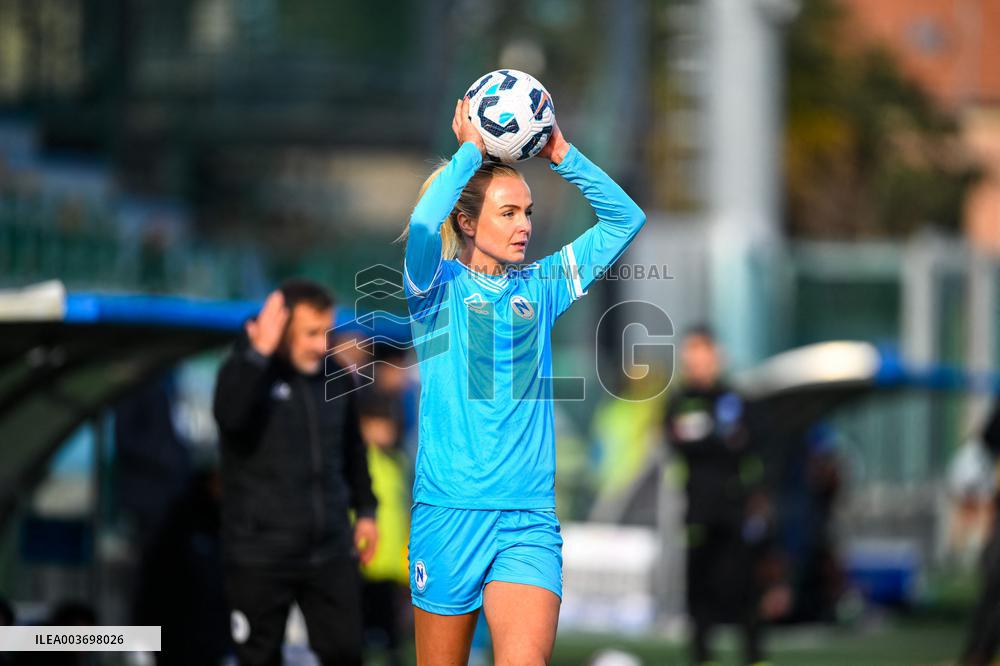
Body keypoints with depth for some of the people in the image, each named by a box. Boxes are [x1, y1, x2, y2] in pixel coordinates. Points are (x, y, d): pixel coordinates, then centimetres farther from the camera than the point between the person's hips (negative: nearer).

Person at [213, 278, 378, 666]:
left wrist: (365, 509, 21)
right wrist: (259, 353, -31)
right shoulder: (247, 371, -8)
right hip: (260, 557, -4)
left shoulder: (335, 379, 6)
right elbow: (231, 416, -31)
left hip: (330, 552, 4)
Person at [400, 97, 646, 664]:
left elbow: (626, 219, 12)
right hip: (449, 511, -2)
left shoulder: (540, 286, 13)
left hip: (530, 518, 2)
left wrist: (561, 154, 4)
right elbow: (422, 227, -21)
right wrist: (470, 151, -11)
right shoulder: (439, 286, 1)